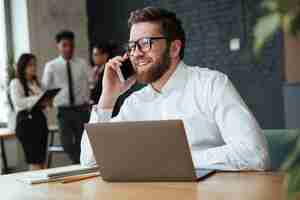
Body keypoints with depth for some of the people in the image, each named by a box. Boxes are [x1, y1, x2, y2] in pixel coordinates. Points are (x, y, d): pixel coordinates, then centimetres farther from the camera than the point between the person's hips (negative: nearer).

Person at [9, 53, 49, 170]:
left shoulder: (36, 83, 19)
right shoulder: (16, 83, -1)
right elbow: (18, 102, -16)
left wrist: (45, 102, 3)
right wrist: (37, 99, -24)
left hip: (40, 119, 7)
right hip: (26, 121, -7)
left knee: (42, 159, 4)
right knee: (34, 160, -10)